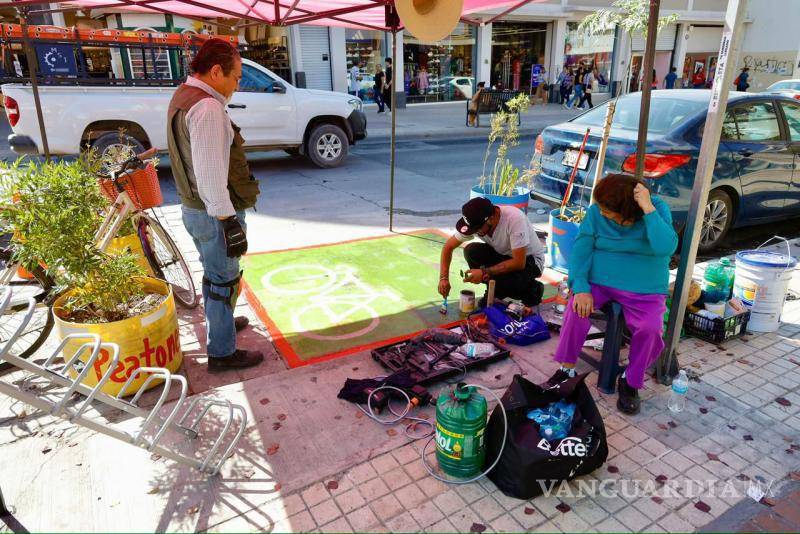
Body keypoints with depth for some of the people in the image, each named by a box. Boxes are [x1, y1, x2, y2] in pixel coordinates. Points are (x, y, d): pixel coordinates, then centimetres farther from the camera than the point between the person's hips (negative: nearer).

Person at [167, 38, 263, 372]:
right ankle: (222, 353, 13)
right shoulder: (207, 107, -22)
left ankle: (218, 322, 45)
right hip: (214, 213, -10)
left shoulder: (183, 96, 12)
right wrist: (229, 221, -24)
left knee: (213, 272, 25)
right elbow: (210, 174, -27)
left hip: (193, 206, 10)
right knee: (224, 281, 1)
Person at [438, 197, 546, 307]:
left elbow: (519, 263, -33)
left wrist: (485, 273, -34)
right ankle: (495, 292, -1)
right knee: (471, 251, -22)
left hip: (528, 260, -5)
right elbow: (449, 246, -10)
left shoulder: (514, 219, -34)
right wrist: (443, 277, -21)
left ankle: (532, 289, -1)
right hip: (503, 254, 5)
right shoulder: (475, 222, -18)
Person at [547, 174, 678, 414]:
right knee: (577, 308, -26)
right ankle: (567, 368, -5)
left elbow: (666, 248, -27)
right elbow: (580, 250, -10)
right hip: (600, 281, 1)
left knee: (650, 329, -24)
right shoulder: (595, 213, -8)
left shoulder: (658, 209, -12)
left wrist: (648, 209, -32)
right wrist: (580, 288, -22)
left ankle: (630, 381, 4)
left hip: (645, 290, -1)